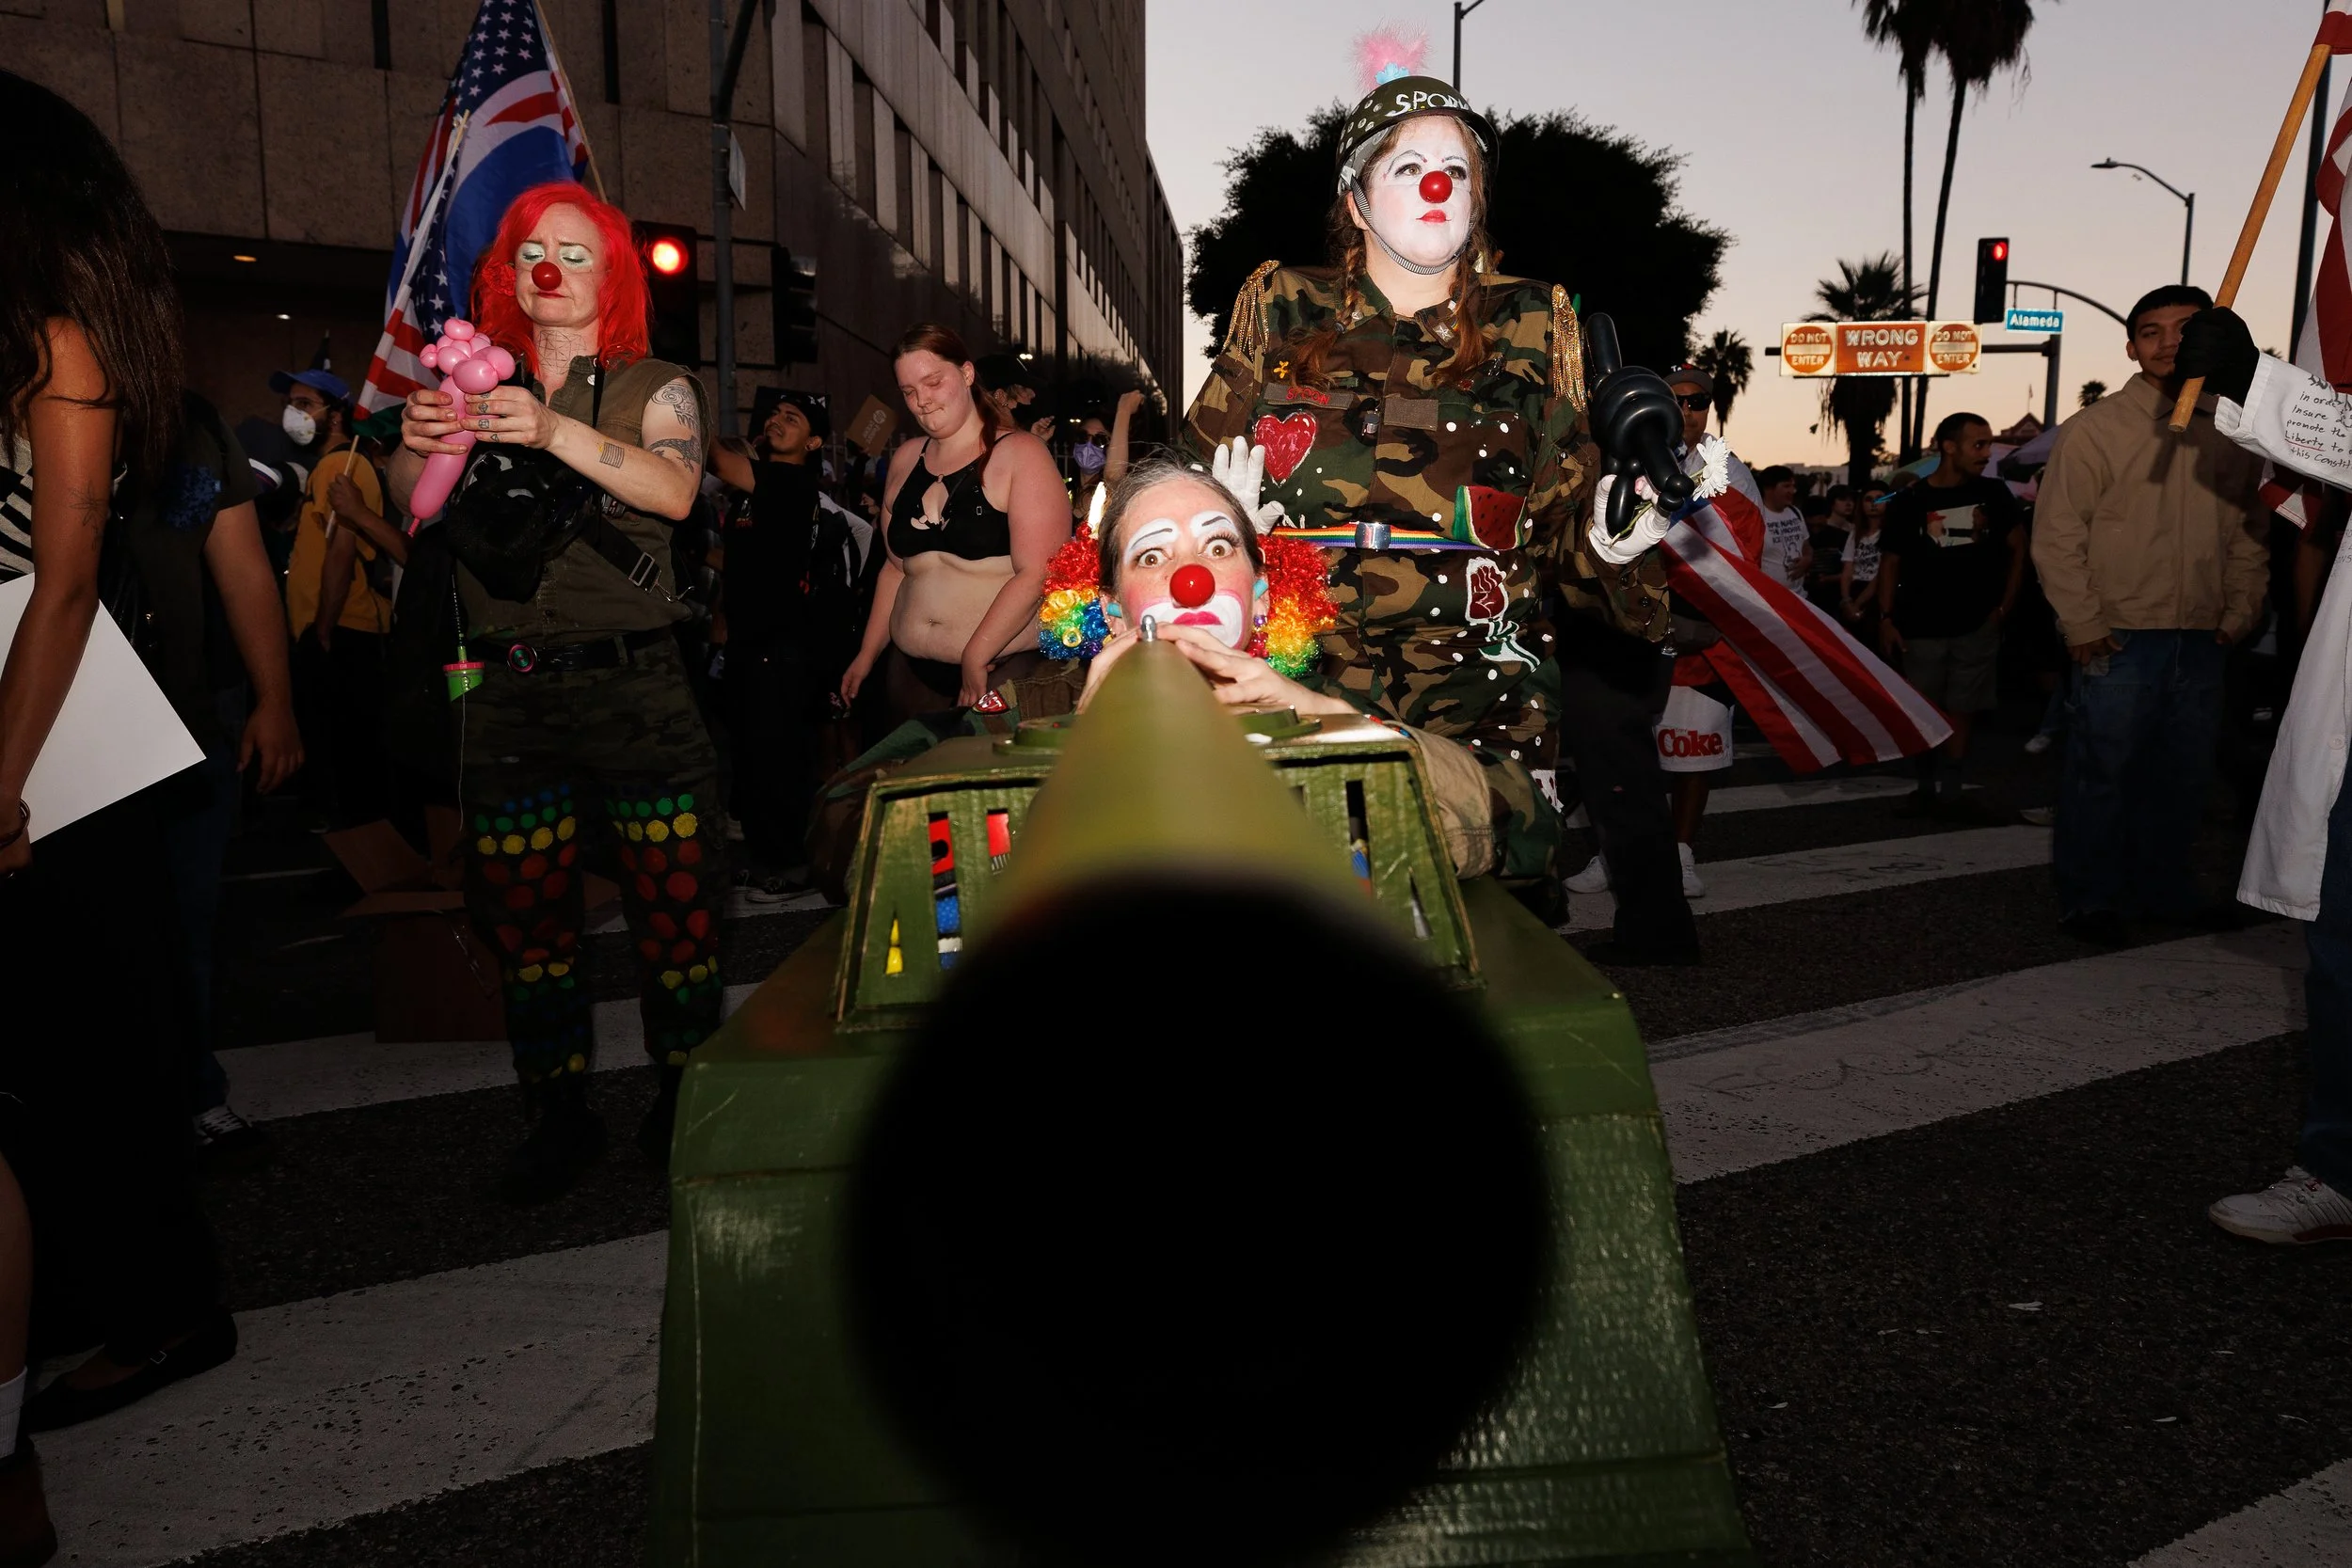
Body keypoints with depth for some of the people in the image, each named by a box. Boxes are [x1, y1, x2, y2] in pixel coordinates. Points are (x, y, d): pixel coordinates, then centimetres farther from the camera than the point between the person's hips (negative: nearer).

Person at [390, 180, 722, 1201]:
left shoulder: (656, 387, 7)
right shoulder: (478, 386, 14)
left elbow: (675, 490, -14)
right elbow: (410, 512, 7)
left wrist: (557, 432, -28)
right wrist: (416, 447, -15)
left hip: (632, 686, -2)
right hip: (508, 693, 3)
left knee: (674, 906, -4)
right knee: (525, 919, 5)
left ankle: (679, 1100, 13)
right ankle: (561, 1116, 19)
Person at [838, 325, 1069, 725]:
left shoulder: (1019, 453, -7)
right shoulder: (905, 461, 12)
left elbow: (1037, 574, -16)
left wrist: (976, 658, -17)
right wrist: (867, 655, 15)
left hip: (1006, 671, -5)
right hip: (912, 672, 6)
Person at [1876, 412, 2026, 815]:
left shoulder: (1994, 494, 2)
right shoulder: (1909, 503, -3)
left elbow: (2017, 546, 11)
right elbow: (1891, 562, 1)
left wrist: (2006, 604, 3)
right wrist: (1886, 618, -7)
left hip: (1977, 627, 1)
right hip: (1922, 629, -1)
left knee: (1960, 712, 3)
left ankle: (1948, 790, 10)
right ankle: (1927, 784, 18)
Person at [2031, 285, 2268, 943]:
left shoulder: (2232, 436, 10)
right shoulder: (2094, 430, -5)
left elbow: (2249, 535, 16)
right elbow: (2057, 536, -7)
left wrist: (2240, 612, 7)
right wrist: (2083, 624, -10)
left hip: (2201, 643, 5)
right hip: (2120, 641, -5)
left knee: (2184, 778, 13)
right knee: (2102, 775, -1)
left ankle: (2163, 886, 28)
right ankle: (2090, 900, 12)